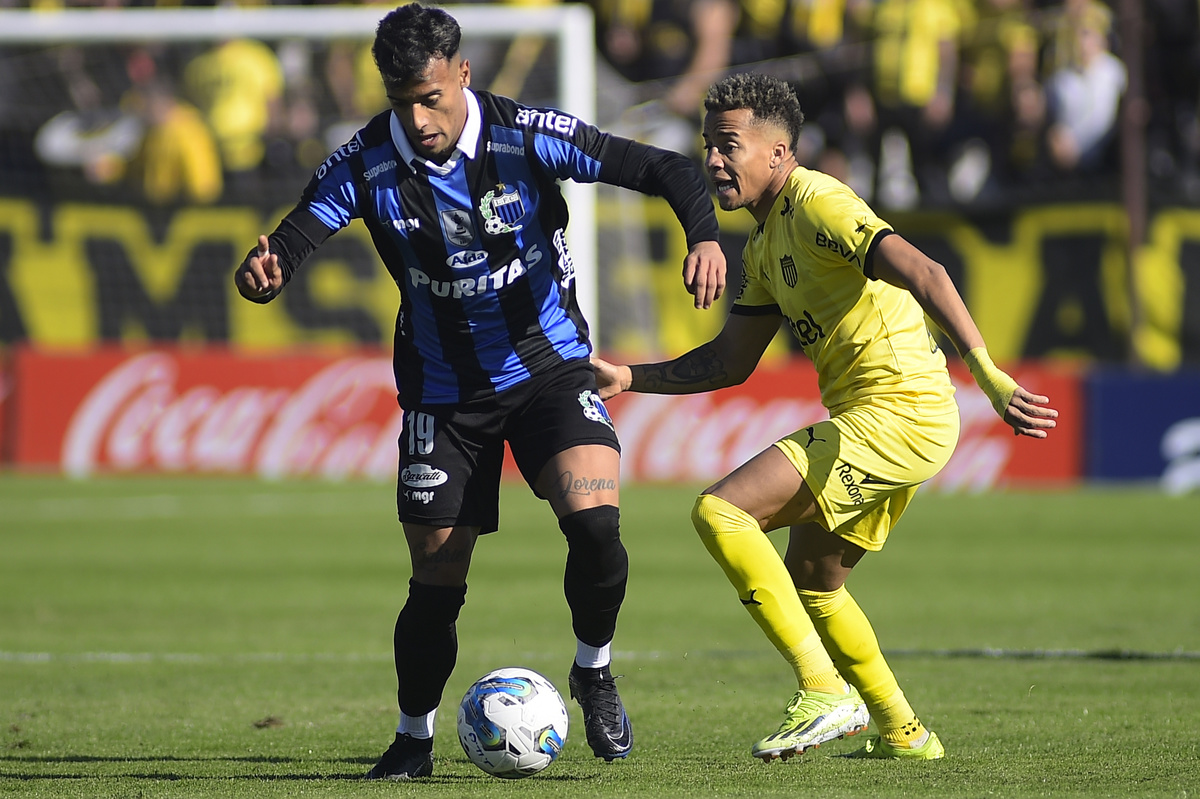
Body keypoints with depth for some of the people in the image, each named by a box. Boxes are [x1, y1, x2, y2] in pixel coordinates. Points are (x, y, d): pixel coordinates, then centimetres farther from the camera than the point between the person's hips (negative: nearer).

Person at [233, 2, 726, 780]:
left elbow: (664, 168, -17)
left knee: (594, 522, -24)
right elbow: (292, 237, -21)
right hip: (444, 391, 1)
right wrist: (264, 271, -45)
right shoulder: (367, 164, -13)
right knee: (436, 580, 2)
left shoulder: (526, 137, -17)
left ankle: (594, 671, 4)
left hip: (548, 365, -1)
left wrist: (705, 236, -36)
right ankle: (415, 740, 25)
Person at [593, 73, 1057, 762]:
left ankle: (826, 693, -17)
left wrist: (991, 377, -36)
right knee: (811, 582, 24)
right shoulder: (766, 244, 18)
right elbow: (731, 361, 25)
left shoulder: (817, 203, -13)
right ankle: (902, 732, 32)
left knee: (719, 512, -17)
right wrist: (627, 379, 16)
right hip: (899, 422, 10)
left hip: (894, 413, -10)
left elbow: (924, 273, -25)